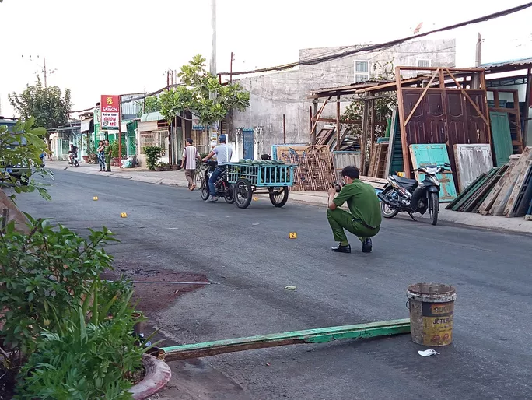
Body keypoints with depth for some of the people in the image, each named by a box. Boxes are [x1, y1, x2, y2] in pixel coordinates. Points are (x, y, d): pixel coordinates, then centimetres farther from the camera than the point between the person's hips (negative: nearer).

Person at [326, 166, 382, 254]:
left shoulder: (350, 187, -5)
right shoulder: (369, 187, 16)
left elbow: (331, 206, -3)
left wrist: (331, 194, 19)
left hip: (363, 228, -8)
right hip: (376, 229, 8)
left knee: (330, 212, 7)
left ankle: (344, 245, 7)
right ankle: (366, 240, 15)